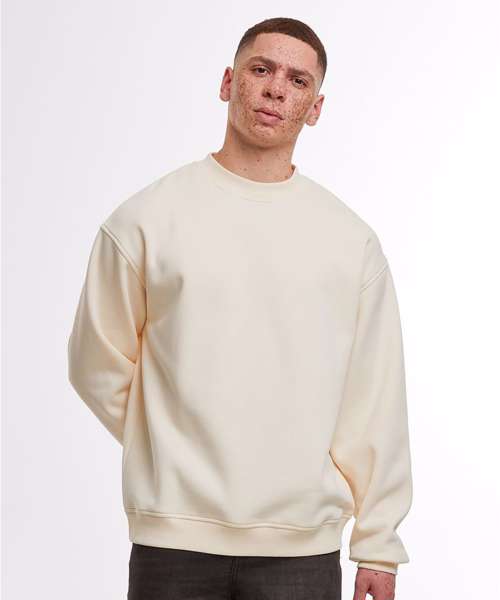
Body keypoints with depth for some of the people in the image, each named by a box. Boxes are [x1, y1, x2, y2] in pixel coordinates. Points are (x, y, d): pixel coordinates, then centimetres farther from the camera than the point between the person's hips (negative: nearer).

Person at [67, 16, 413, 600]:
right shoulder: (145, 218, 1)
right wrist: (175, 461, 7)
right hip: (173, 538, -1)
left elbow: (375, 402, 5)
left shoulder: (352, 239, 5)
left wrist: (379, 547, 3)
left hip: (304, 547, 1)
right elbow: (99, 366, 6)